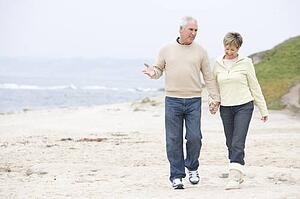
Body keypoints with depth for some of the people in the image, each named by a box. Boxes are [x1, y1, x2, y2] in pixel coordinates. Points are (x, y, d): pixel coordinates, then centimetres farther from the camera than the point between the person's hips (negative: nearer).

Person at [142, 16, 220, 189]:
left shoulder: (200, 51, 8)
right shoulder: (166, 50, 7)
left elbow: (209, 76, 10)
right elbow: (159, 70, 14)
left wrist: (215, 97, 4)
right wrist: (152, 73, -10)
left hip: (194, 101, 0)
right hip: (172, 101, 0)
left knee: (194, 137, -7)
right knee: (174, 140, 0)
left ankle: (192, 168, 19)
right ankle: (177, 176, 8)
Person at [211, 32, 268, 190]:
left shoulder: (245, 63, -2)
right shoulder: (218, 64, 6)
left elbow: (254, 86, 3)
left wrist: (263, 110, 4)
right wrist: (213, 103, -1)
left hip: (244, 106, -4)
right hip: (225, 108, 4)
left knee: (238, 143, -13)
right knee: (230, 144, 9)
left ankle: (234, 177, -18)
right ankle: (238, 175, 21)